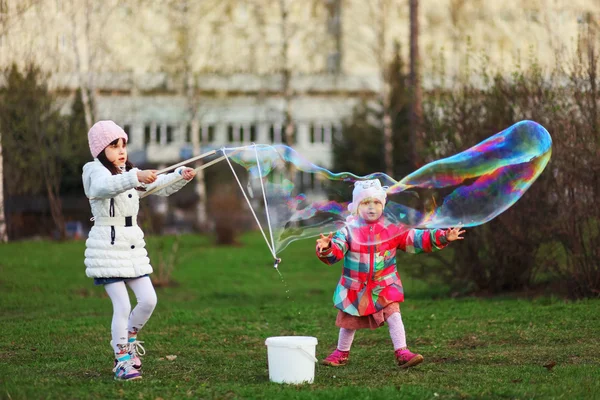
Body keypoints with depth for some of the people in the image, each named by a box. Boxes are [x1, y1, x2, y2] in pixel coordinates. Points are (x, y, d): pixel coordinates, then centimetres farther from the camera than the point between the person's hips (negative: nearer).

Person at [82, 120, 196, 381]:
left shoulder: (131, 174, 14)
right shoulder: (96, 172, -9)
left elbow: (162, 186, 11)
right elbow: (107, 186, -31)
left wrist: (181, 176, -8)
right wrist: (136, 178, -47)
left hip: (133, 246, 7)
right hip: (107, 247, -7)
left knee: (148, 300, 2)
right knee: (122, 305, -9)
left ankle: (128, 340, 26)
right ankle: (122, 361, 2)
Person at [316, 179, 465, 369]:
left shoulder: (392, 229, -5)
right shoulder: (349, 230, -10)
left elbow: (417, 239, -5)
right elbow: (336, 251, -19)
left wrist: (442, 237, -17)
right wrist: (327, 248, -44)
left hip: (384, 285, 0)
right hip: (355, 287, 0)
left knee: (393, 313, -17)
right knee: (349, 321, 14)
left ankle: (402, 352, -15)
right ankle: (342, 353, 34)